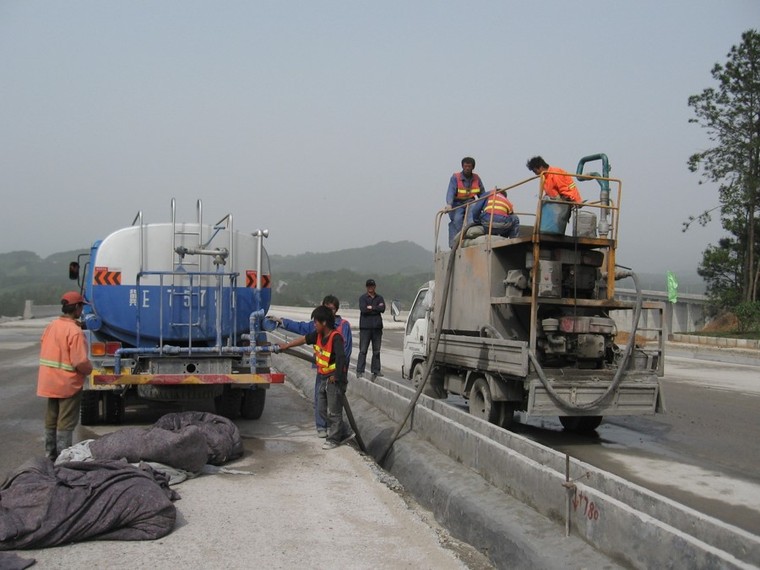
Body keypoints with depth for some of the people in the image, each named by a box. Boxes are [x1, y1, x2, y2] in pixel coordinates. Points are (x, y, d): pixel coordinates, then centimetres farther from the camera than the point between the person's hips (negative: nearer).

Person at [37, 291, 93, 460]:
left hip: (50, 382, 8)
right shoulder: (75, 331, -22)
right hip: (68, 384, -8)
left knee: (51, 420, 17)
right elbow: (81, 362, -25)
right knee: (65, 423, 0)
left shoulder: (51, 326, 4)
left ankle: (51, 453, 28)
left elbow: (45, 352, 10)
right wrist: (89, 369, -5)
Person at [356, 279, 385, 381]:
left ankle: (375, 370, 11)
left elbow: (383, 309, -4)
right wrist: (377, 308, -7)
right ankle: (360, 371, -6)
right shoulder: (362, 298, 4)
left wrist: (371, 307, -8)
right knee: (363, 350, -6)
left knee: (376, 351, 6)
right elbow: (363, 309, -13)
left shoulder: (380, 298, 13)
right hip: (365, 327, -3)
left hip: (377, 327, 3)